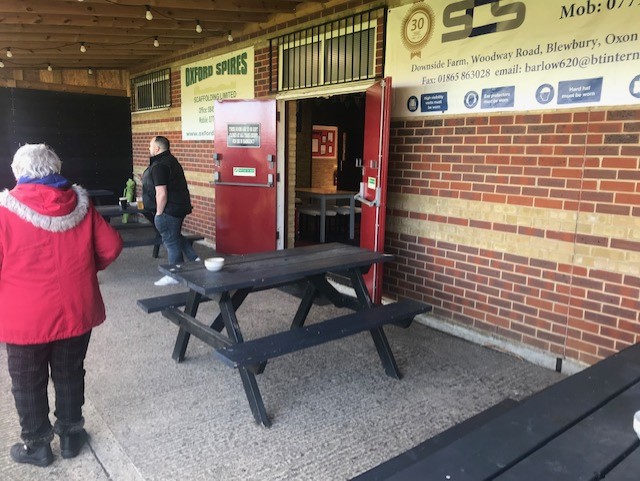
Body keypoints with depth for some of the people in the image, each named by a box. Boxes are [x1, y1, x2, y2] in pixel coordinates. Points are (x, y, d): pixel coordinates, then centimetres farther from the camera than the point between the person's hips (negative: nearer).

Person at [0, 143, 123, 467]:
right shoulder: (80, 204, -5)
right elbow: (111, 247, -1)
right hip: (76, 310, 3)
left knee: (28, 383, 17)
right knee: (70, 375, 20)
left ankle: (36, 446, 31)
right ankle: (71, 435, 34)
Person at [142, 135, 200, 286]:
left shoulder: (159, 166, -20)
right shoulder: (171, 161, 13)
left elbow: (161, 194, -26)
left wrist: (159, 213, -16)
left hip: (169, 210, -10)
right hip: (180, 206, 10)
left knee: (171, 241, 0)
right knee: (176, 237, 24)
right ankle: (195, 259, 24)